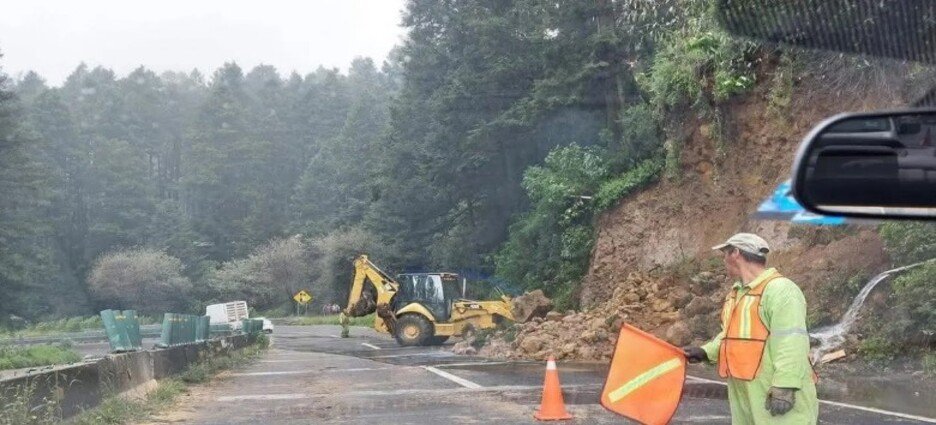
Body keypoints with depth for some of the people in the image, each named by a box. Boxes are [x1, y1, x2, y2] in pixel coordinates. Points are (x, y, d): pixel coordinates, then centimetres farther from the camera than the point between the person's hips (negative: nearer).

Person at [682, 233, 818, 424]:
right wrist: (706, 352, 10)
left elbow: (791, 343, -23)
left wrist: (784, 387, -27)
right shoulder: (737, 293, 17)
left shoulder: (780, 289, -15)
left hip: (775, 396, -10)